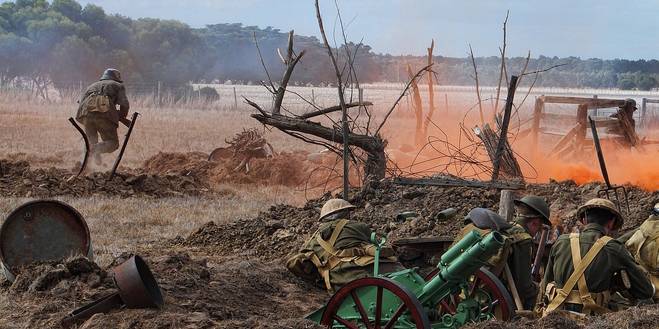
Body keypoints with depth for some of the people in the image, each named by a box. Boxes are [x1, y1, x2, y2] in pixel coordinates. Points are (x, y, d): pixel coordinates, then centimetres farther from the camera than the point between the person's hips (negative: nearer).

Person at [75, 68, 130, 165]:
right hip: (105, 113, -4)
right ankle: (97, 148, -24)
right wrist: (122, 118, 24)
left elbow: (80, 102, 24)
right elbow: (124, 104, 9)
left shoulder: (92, 85, 37)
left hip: (87, 112, 4)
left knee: (90, 141, 20)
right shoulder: (118, 86, 26)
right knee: (113, 143, 5)